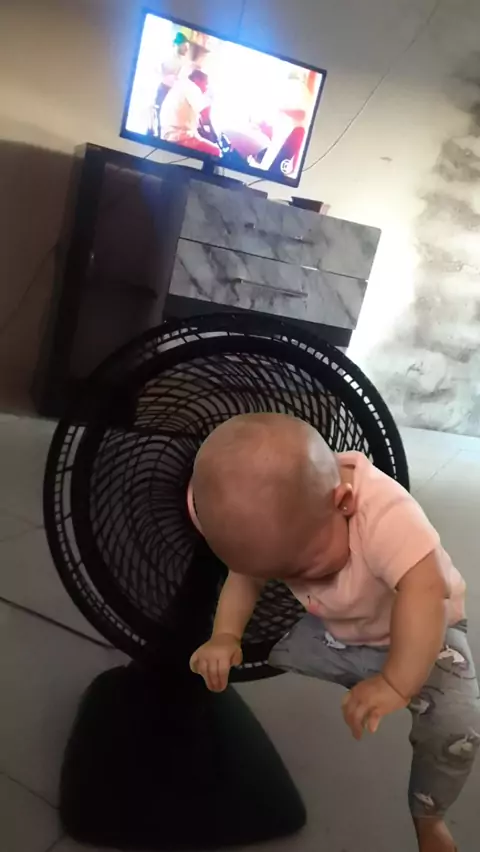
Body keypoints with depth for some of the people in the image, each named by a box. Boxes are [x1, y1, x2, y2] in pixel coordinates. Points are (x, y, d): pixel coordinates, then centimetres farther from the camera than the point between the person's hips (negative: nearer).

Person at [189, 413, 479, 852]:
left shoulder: (383, 511, -40)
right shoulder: (279, 522, -21)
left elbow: (425, 590, -50)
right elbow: (246, 574, -7)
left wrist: (397, 684, -56)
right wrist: (226, 636, -21)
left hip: (419, 629, -5)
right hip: (333, 631, 5)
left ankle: (427, 816, 5)